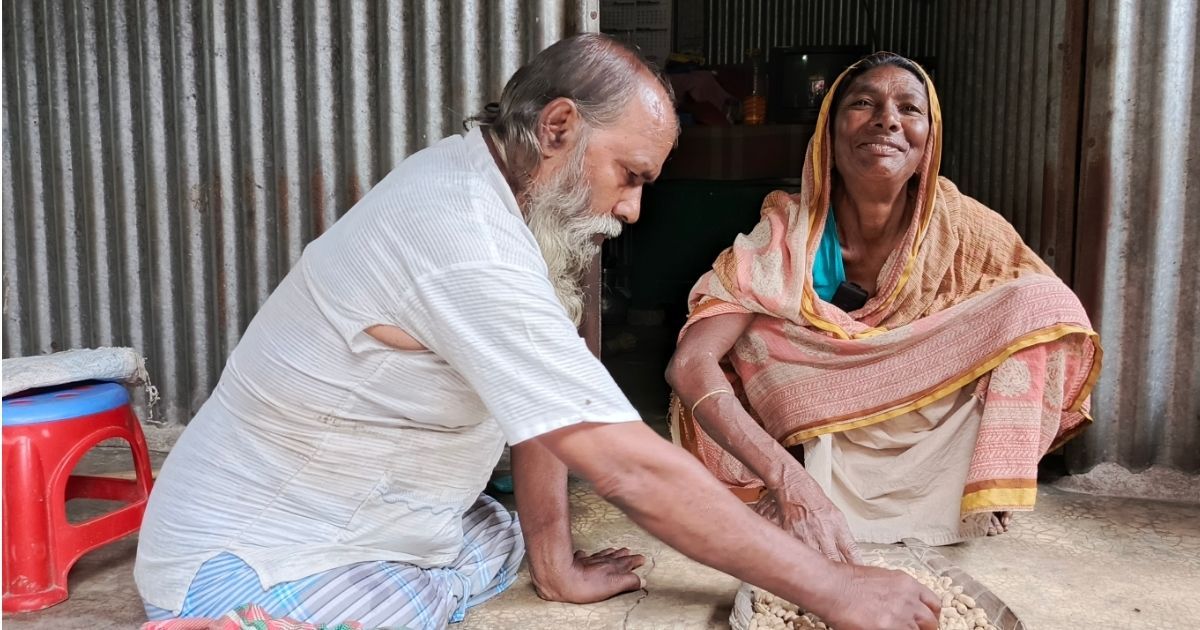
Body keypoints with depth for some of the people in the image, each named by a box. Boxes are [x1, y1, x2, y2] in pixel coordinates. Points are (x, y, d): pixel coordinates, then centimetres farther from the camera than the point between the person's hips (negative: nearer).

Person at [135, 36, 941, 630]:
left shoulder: (490, 185, -1)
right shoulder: (467, 241, -30)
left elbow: (541, 402, 1)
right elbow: (632, 468, -31)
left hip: (369, 521, 9)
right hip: (254, 564, -9)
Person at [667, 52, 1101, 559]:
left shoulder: (963, 229, -17)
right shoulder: (789, 237, -22)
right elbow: (689, 364, -33)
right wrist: (790, 481, -45)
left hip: (925, 437, 2)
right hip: (815, 439, -1)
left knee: (1035, 302, -20)